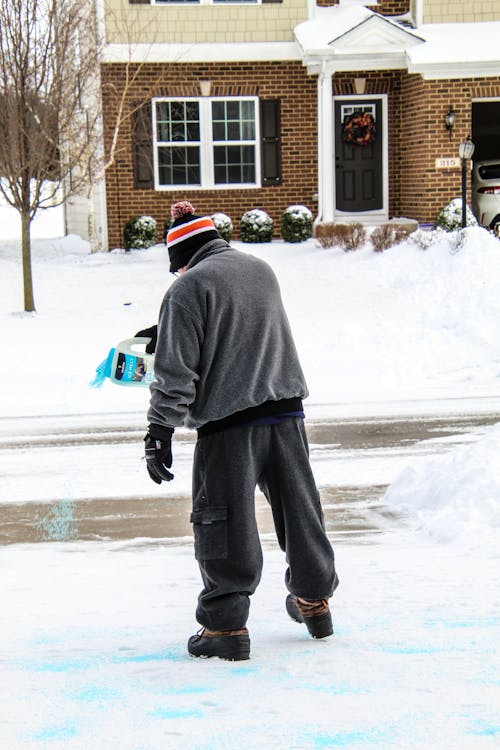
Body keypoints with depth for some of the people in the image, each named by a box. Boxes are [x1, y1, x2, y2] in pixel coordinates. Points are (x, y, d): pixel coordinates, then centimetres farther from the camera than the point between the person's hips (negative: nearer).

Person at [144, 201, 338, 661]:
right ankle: (314, 601, 30)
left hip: (228, 422, -6)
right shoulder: (262, 270, 13)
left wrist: (161, 431, -9)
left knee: (223, 521, 0)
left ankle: (226, 624, 2)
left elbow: (175, 369, -11)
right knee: (298, 507, 17)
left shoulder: (189, 287, -8)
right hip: (286, 410, 7)